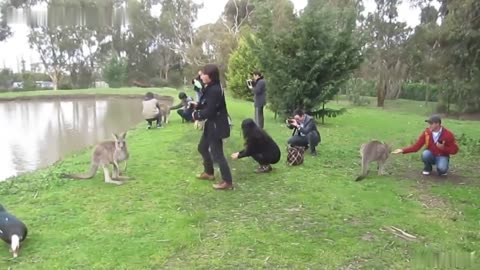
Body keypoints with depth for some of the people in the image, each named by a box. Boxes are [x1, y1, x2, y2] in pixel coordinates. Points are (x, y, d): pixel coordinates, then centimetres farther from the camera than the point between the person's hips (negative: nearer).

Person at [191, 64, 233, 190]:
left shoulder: (214, 90, -25)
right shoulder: (210, 88, 8)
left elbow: (209, 111, -25)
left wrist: (196, 115, -11)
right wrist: (198, 105, 1)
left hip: (216, 126, -11)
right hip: (211, 125, 11)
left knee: (217, 154, -3)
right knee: (202, 147, 23)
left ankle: (227, 182, 6)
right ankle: (209, 172, 40)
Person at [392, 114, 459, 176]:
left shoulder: (448, 134, -15)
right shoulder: (426, 132, -12)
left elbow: (454, 150, -7)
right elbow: (416, 146, -13)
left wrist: (443, 148, -25)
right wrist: (403, 150, -25)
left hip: (442, 157, -2)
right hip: (431, 155, 2)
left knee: (442, 168, -33)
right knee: (425, 154, -34)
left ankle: (442, 169, 7)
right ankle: (427, 169, -3)